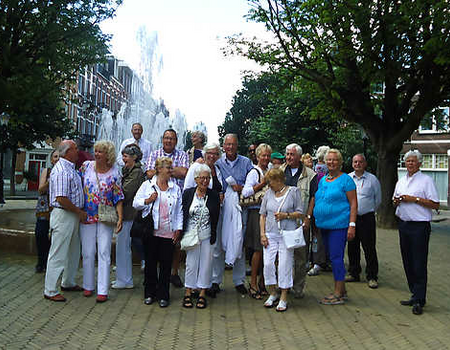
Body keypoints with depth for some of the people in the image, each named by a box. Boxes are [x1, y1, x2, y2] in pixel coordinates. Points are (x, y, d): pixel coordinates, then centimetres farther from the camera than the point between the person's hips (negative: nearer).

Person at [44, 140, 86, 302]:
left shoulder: (70, 168, 13)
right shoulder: (61, 171, -19)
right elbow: (61, 199, -24)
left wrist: (80, 212, 15)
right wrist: (80, 212, -15)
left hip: (73, 216, 10)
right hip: (63, 215, -10)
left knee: (73, 252, 19)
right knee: (58, 254, -2)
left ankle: (68, 283, 33)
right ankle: (50, 290, 8)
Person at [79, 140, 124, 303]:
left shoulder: (115, 173, -4)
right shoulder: (86, 166, 1)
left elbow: (118, 197, -3)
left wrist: (120, 218, -11)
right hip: (86, 216, 2)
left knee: (104, 253, -2)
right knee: (87, 252, 8)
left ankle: (103, 290, 4)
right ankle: (88, 286, 22)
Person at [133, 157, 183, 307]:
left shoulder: (176, 188, 10)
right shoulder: (147, 185, 5)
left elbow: (179, 210, 9)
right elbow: (135, 203, 7)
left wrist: (179, 229, 1)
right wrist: (147, 201, -12)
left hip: (168, 233, 1)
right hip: (150, 232, -1)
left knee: (166, 264, 3)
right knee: (150, 262, 7)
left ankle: (163, 295, 14)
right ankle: (150, 293, 21)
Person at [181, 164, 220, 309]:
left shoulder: (214, 195, 0)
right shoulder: (187, 193, -1)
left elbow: (216, 218, 2)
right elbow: (182, 214, 1)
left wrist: (213, 236, -3)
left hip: (207, 236, 1)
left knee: (206, 263, 5)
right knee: (191, 263, 5)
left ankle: (202, 294, 17)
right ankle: (188, 293, 18)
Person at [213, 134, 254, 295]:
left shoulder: (246, 162, 8)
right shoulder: (218, 163, 8)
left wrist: (242, 188, -10)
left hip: (239, 207, 0)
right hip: (221, 207, 0)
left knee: (239, 244, 3)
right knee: (218, 244, 1)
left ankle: (239, 280, 15)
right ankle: (215, 280, 12)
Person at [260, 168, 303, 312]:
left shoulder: (293, 191, 2)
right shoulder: (268, 193, 11)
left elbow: (300, 213, 3)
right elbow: (262, 215, 12)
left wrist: (286, 215, -13)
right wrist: (262, 234, 5)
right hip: (270, 234, 4)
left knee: (285, 265, -3)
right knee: (268, 264, -1)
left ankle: (283, 298, 10)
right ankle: (272, 294, 19)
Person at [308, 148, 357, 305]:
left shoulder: (346, 179, -5)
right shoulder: (322, 180, 16)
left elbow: (353, 204, -8)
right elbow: (315, 199, 20)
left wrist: (352, 225, -15)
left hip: (339, 225, -7)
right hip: (324, 226, 7)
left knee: (336, 257, -6)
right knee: (334, 258, 12)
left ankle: (338, 294, 4)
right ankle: (341, 291, 23)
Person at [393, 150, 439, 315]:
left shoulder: (426, 180, -5)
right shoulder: (401, 181, 15)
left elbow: (435, 204, -11)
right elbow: (395, 202, 23)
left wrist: (415, 199, -16)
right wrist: (396, 200, 1)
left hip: (419, 226, -7)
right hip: (403, 224, 7)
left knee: (419, 264, -6)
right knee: (408, 262, 11)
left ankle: (419, 300, 0)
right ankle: (415, 295, 22)